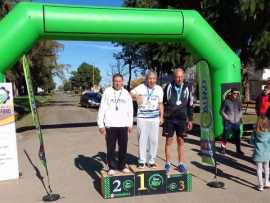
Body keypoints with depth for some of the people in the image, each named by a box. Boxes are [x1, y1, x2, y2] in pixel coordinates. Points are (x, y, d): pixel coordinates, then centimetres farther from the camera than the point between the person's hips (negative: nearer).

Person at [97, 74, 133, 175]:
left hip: (123, 125, 3)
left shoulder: (126, 93, 7)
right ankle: (111, 167, 19)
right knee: (110, 148, 5)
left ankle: (122, 165, 25)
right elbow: (102, 109, -2)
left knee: (123, 147, 10)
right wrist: (101, 125, -6)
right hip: (110, 125, -2)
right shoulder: (107, 92, -1)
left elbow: (130, 110, 12)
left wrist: (130, 124, 9)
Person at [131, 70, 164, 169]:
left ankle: (152, 161, 17)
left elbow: (160, 104, 13)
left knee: (154, 140, 3)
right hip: (142, 118, -2)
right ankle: (141, 161, 14)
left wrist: (161, 117, 7)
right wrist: (135, 96, -19)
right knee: (142, 140, 1)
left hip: (155, 118, 2)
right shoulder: (140, 88, -2)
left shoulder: (159, 89, 7)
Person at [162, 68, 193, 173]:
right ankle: (167, 164, 15)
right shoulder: (169, 86, -1)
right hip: (169, 118, -1)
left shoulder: (187, 88, 3)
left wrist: (190, 119, 6)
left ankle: (181, 164, 18)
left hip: (182, 119, 1)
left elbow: (190, 105, 8)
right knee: (169, 141, 4)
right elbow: (163, 102, 5)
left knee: (181, 141, 8)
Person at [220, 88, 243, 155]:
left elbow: (240, 110, 18)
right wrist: (227, 118, -11)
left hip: (236, 122, 4)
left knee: (237, 136, 8)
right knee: (225, 135, 3)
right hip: (228, 122, -4)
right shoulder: (226, 101, -8)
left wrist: (239, 116, 3)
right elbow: (222, 111, -5)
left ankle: (238, 149, 21)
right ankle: (223, 148, 20)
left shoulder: (237, 101, 5)